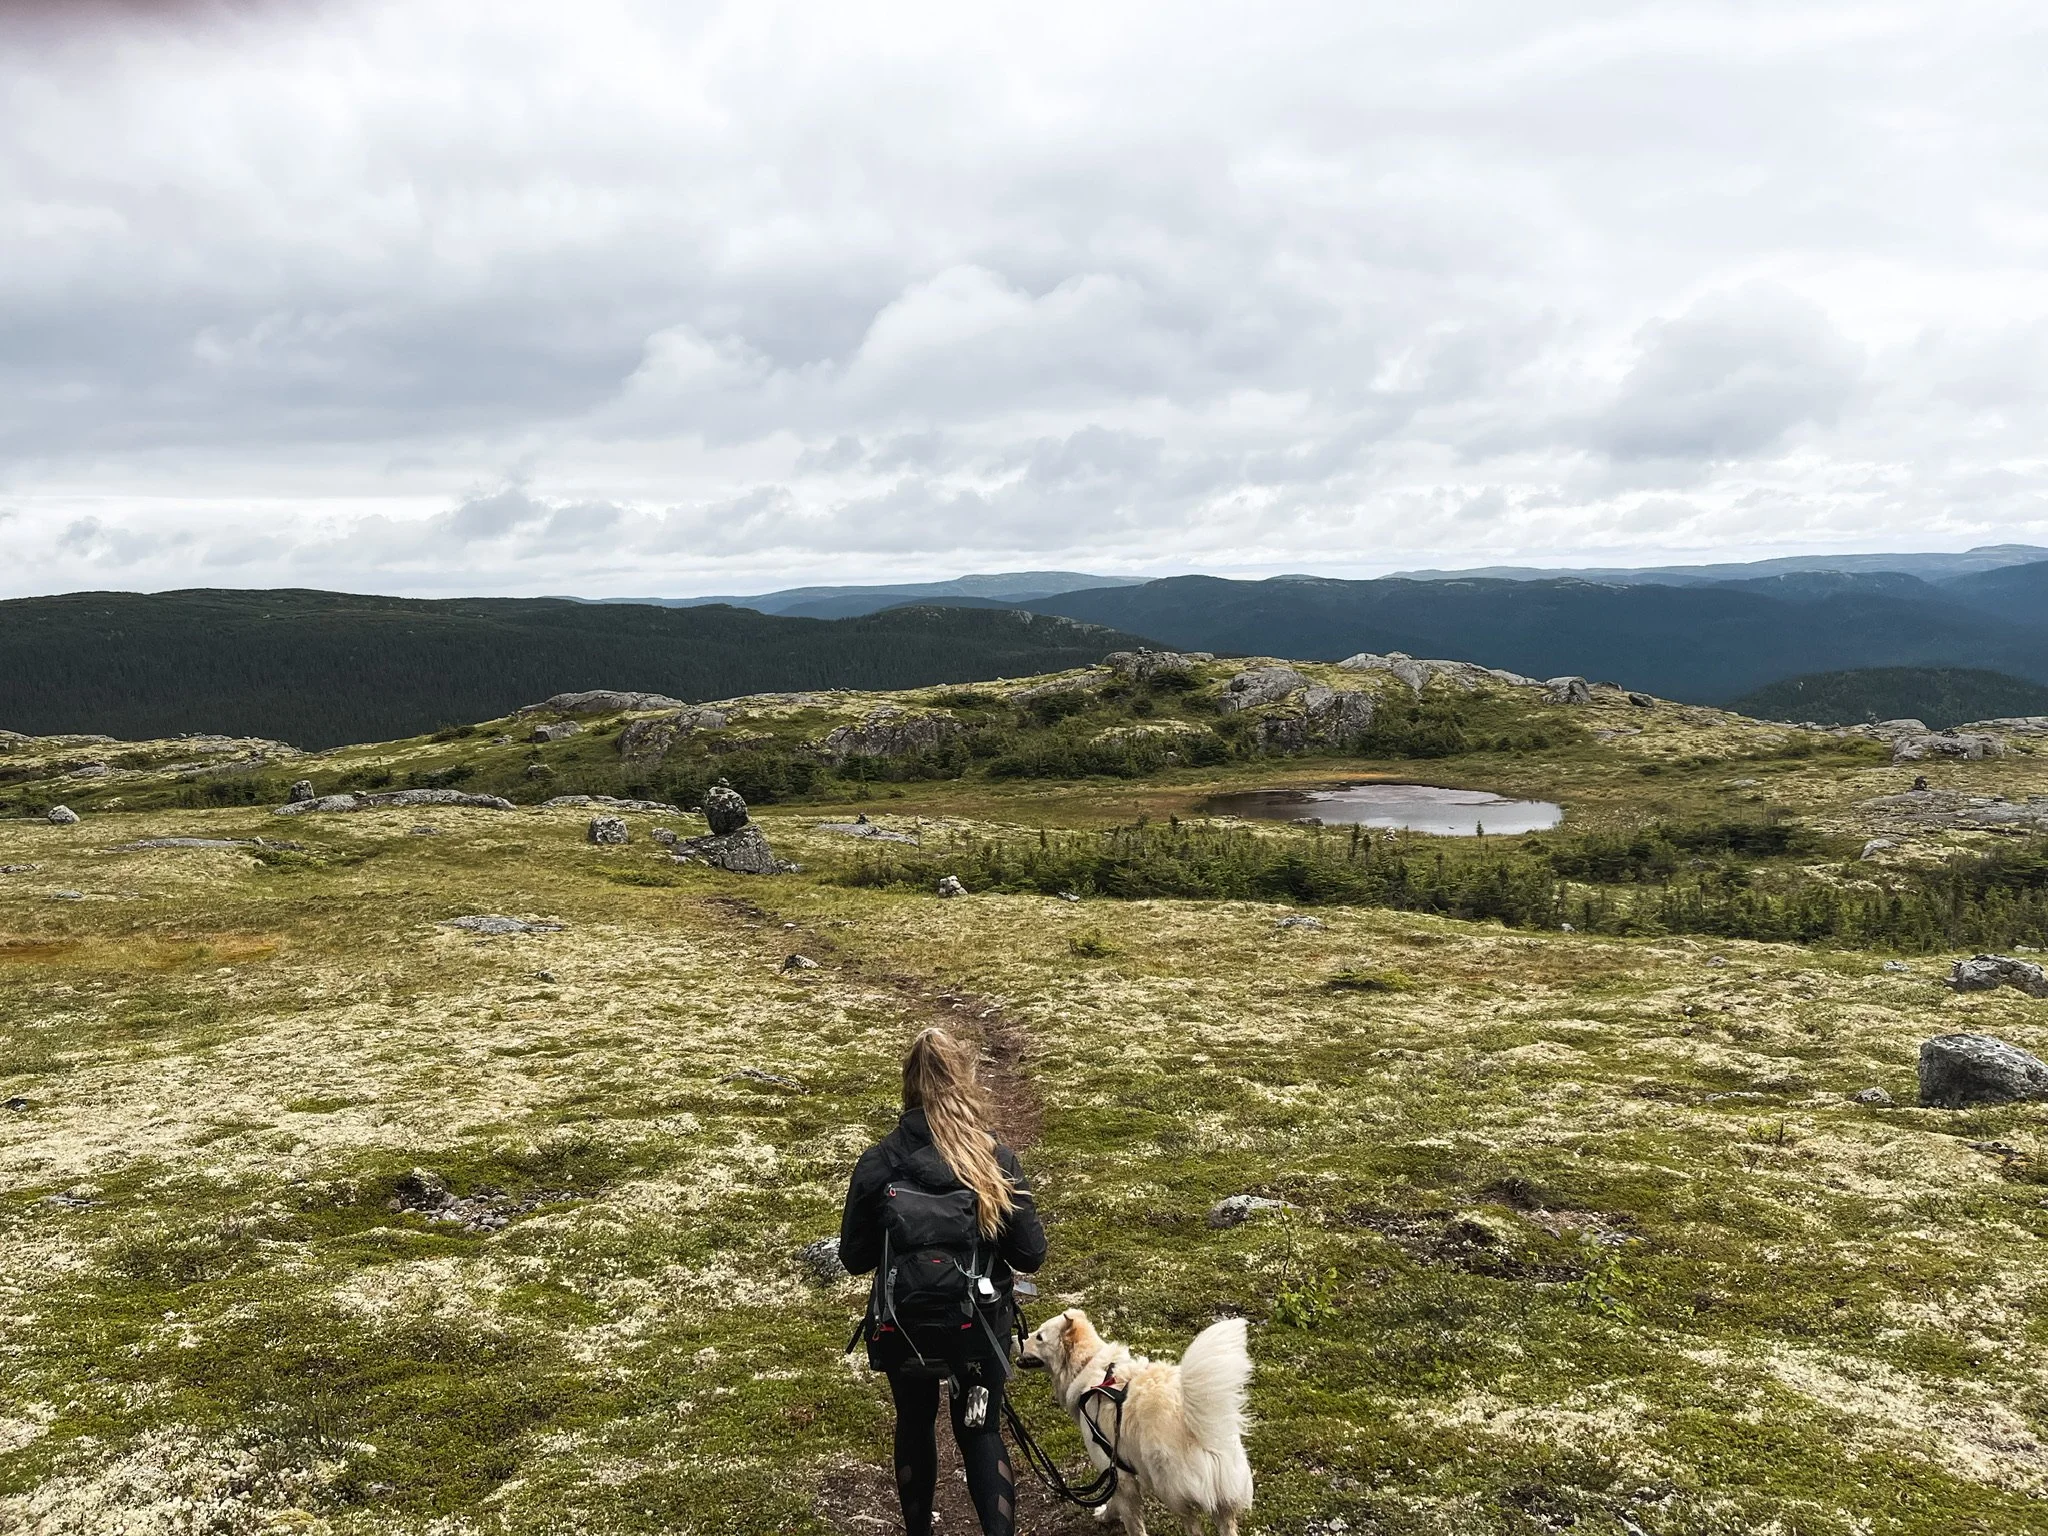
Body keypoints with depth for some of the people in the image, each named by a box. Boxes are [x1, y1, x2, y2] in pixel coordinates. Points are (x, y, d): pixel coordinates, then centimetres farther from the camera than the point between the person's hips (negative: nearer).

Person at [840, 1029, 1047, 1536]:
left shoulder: (878, 1163, -13)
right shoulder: (997, 1160, -14)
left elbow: (854, 1257, -5)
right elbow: (1031, 1255, -10)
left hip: (903, 1327, 1)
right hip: (977, 1325, -1)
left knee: (915, 1426, 24)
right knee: (980, 1431, 19)